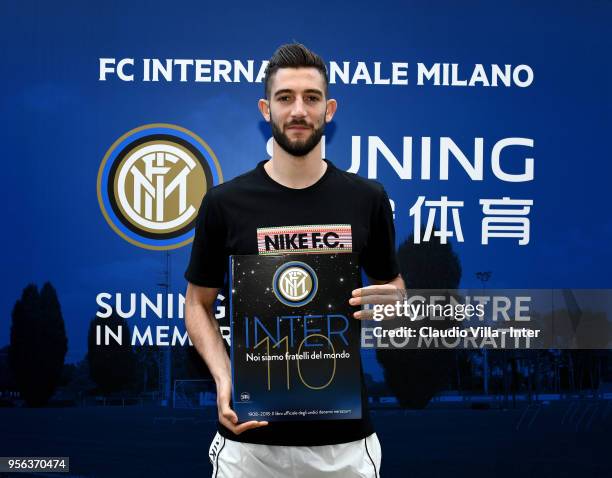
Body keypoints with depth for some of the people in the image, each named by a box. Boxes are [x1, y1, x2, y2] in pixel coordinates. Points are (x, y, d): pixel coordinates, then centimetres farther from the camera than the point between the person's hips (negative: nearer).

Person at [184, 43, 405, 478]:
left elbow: (393, 288, 11)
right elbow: (199, 304, 4)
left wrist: (390, 301, -12)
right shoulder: (225, 202, -3)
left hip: (342, 431, 1)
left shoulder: (367, 198, 0)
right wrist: (223, 379, -12)